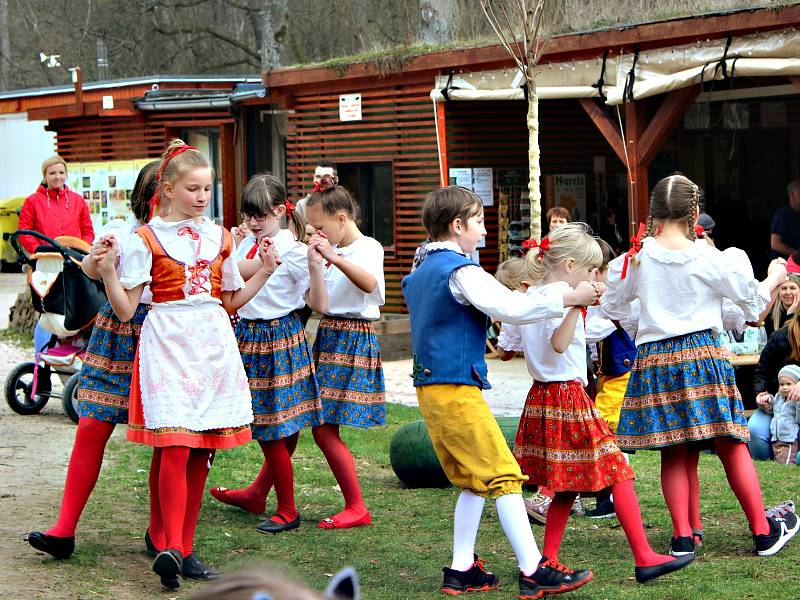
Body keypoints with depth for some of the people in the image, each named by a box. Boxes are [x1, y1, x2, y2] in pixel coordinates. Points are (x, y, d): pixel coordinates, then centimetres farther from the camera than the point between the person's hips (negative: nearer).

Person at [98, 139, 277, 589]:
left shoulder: (220, 237, 13)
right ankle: (171, 547, -18)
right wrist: (107, 270, -18)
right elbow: (125, 309, -4)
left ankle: (184, 546, 11)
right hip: (168, 344, -5)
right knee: (175, 444, -18)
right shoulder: (147, 239, 0)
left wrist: (265, 271, 13)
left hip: (214, 344, 5)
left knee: (204, 449, 3)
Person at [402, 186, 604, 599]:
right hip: (457, 389, -9)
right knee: (503, 477, -7)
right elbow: (509, 308, -23)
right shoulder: (460, 271, -13)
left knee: (473, 482, 14)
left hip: (431, 389, 9)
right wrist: (568, 299, -17)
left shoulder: (419, 274, 15)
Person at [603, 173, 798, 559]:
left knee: (674, 453, 8)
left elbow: (613, 306, 14)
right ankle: (764, 532, 11)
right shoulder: (709, 259, -6)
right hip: (701, 353, -2)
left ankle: (683, 536, 4)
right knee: (731, 445, 4)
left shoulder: (637, 258, 0)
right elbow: (752, 303, 7)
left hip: (653, 359, 2)